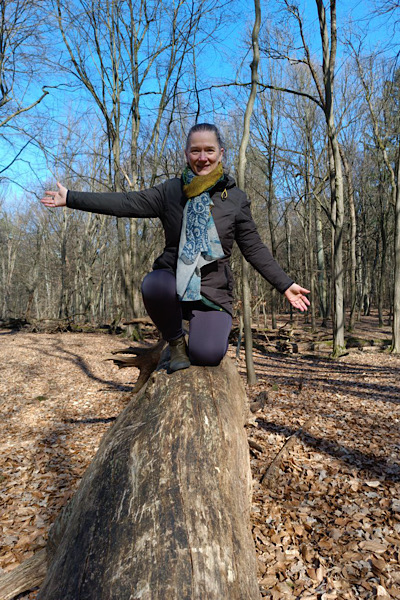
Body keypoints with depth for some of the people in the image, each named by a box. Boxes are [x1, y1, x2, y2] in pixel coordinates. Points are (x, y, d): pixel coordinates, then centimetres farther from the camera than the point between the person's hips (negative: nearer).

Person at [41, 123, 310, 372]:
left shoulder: (236, 198, 3)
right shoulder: (172, 191, 4)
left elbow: (255, 249, 6)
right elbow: (125, 203, -1)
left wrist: (285, 285, 2)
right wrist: (71, 198, -5)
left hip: (212, 292, -1)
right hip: (173, 282, 2)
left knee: (207, 355, -24)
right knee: (154, 284, -35)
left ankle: (205, 330, 14)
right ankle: (176, 341, -5)